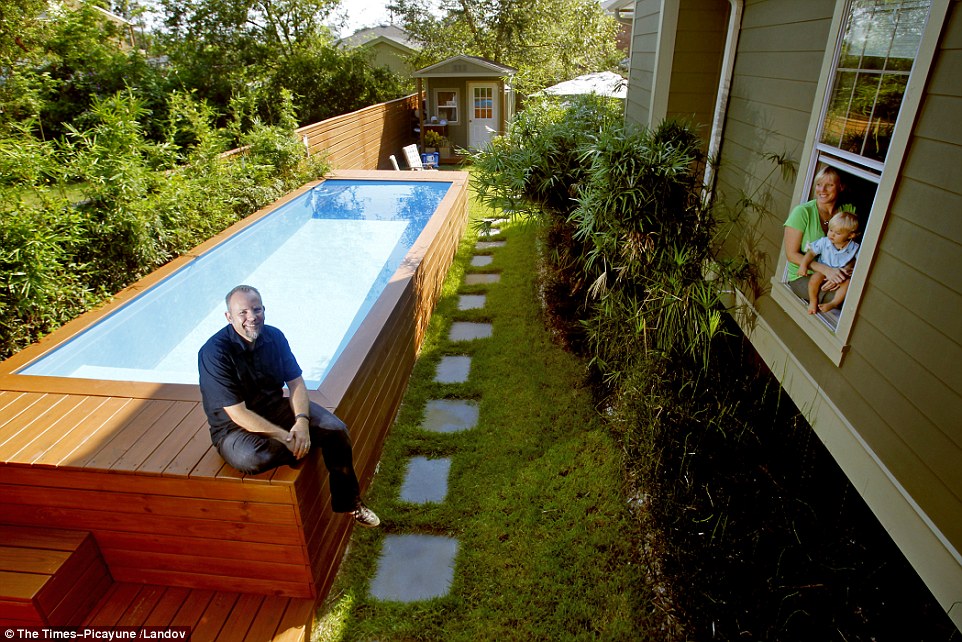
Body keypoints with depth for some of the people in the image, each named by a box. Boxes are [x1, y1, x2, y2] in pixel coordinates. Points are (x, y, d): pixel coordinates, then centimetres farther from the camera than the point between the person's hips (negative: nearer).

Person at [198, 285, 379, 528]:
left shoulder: (274, 336, -5)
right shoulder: (214, 353, -23)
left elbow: (296, 382, -4)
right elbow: (238, 414, -25)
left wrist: (301, 421, -23)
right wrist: (285, 437, -28)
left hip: (275, 407, 5)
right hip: (234, 426, -5)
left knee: (335, 429, -12)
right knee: (252, 458, -39)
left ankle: (347, 501, 8)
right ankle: (303, 447, -4)